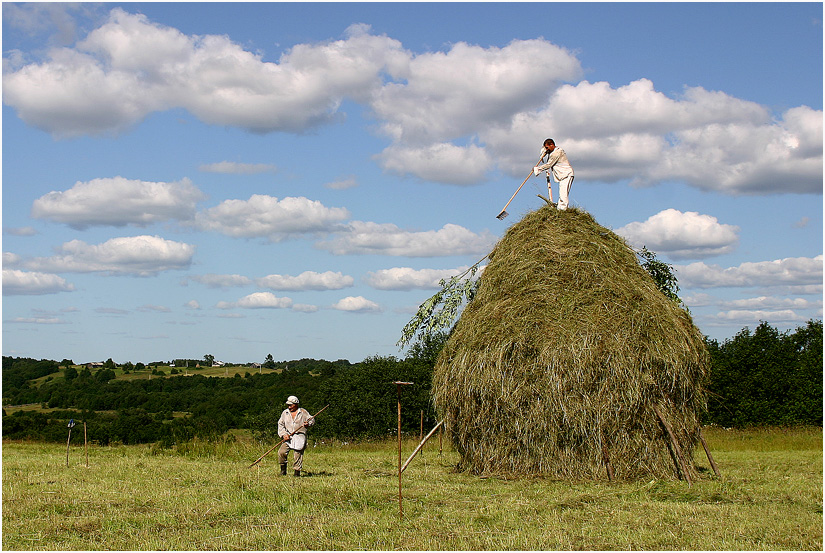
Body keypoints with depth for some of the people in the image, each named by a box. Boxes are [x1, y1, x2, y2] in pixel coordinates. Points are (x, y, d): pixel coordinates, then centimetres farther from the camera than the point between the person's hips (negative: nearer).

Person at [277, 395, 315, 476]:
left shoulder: (303, 412, 4)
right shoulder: (285, 413, 12)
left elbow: (312, 419, 7)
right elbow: (280, 424, 11)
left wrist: (308, 424, -16)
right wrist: (284, 434, -4)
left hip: (300, 436, -2)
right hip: (288, 436, 2)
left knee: (298, 454, -5)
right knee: (281, 452, -13)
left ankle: (297, 471, 6)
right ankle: (283, 469, 5)